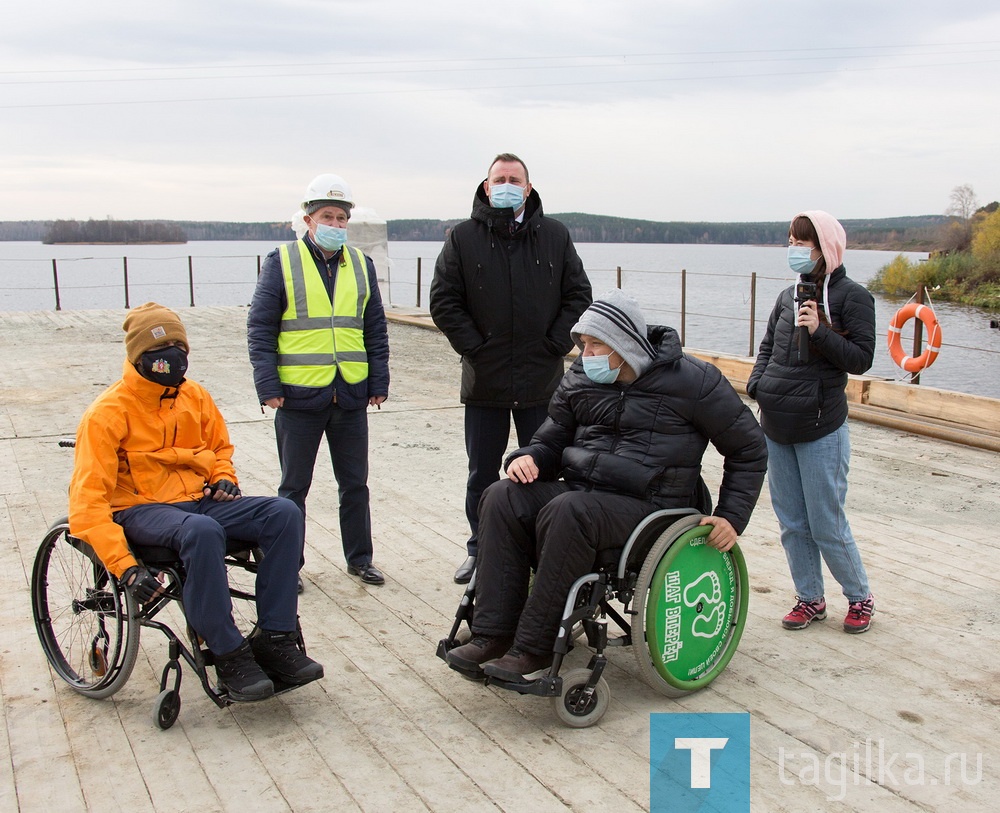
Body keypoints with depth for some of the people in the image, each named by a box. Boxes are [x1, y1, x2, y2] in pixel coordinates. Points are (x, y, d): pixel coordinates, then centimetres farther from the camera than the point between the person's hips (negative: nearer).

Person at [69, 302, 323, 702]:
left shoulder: (195, 396, 8)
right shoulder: (107, 413, -10)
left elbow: (220, 446, 28)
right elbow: (87, 501, -17)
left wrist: (224, 478, 3)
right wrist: (124, 566, -27)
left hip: (199, 499, 6)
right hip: (142, 510, -6)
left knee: (283, 513, -20)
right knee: (202, 531, -40)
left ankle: (273, 639, -18)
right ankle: (229, 655, -27)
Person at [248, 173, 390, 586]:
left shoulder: (361, 265, 10)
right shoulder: (281, 262, -2)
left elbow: (375, 330, 12)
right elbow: (260, 327, -4)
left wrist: (379, 382, 6)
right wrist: (267, 385, -11)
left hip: (351, 395, 4)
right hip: (299, 395, -3)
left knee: (355, 482, 13)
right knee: (294, 487, 9)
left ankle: (359, 558, 27)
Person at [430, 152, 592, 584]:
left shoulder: (555, 235, 5)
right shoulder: (464, 237, 2)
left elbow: (579, 295, 5)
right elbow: (443, 301, 0)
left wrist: (555, 345, -4)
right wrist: (473, 347, -8)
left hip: (542, 381, 0)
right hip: (484, 382, 0)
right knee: (481, 476, 12)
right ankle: (480, 550, 27)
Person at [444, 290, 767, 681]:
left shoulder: (692, 381, -4)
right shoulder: (580, 379, 11)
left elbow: (749, 449, 4)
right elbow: (552, 439, 20)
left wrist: (731, 517, -2)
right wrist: (529, 457, -4)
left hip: (646, 506, -6)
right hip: (580, 489, 6)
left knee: (566, 513, -35)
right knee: (502, 498, -20)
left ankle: (533, 649, -27)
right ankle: (493, 635, -21)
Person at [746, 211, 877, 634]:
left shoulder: (852, 296, -6)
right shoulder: (788, 296, 11)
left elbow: (861, 358, -10)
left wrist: (819, 332, -22)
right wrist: (756, 384, 3)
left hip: (820, 427, -6)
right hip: (776, 424, 6)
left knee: (826, 524, 1)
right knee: (791, 523, 11)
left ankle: (860, 597, 23)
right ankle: (810, 599, 25)